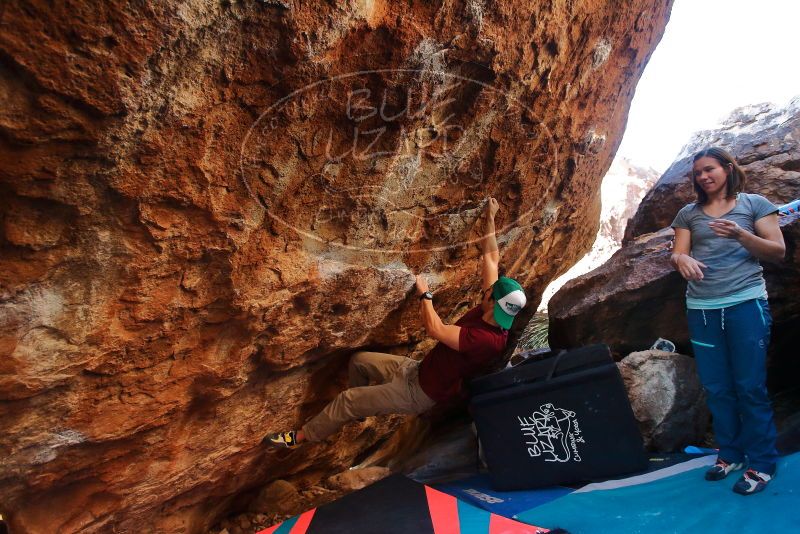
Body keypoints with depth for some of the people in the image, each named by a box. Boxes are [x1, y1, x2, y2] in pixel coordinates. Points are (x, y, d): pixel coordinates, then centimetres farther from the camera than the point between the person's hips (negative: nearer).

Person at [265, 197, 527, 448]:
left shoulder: (488, 341, -34)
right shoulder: (486, 312, -9)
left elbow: (435, 329, -36)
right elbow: (491, 257, 0)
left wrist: (424, 293, -21)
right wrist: (490, 219, 5)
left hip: (419, 393, -8)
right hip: (417, 370, 9)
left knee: (347, 400, -6)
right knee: (358, 360, 14)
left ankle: (300, 436, 15)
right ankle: (359, 409, 38)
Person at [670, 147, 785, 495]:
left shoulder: (755, 204, 6)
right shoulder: (688, 213, 13)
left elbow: (778, 252, 1)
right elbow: (676, 254, 6)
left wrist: (740, 234, -17)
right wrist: (681, 259, -19)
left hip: (746, 303, -3)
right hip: (701, 309, 3)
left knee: (750, 386, -2)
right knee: (716, 387, 7)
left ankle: (762, 463, 10)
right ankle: (730, 454, 21)